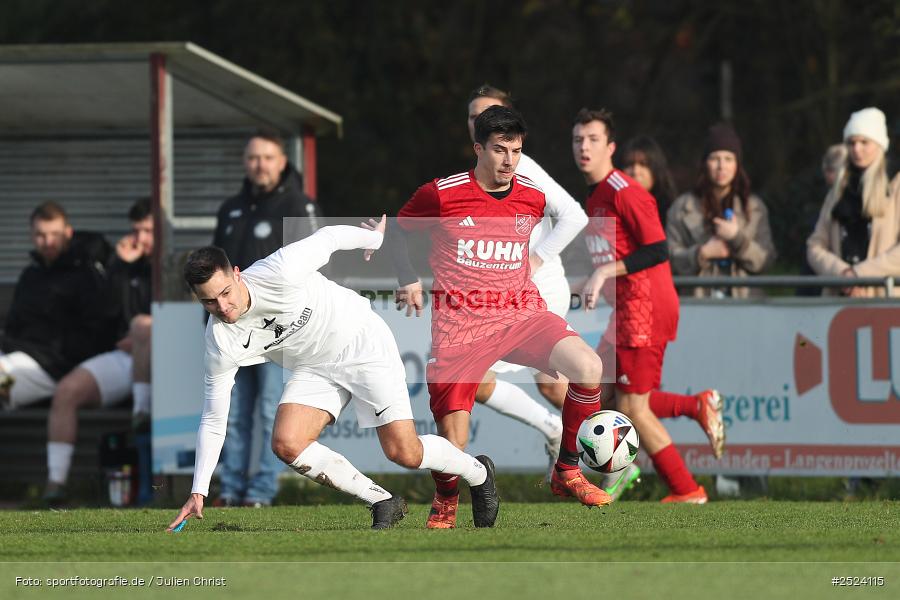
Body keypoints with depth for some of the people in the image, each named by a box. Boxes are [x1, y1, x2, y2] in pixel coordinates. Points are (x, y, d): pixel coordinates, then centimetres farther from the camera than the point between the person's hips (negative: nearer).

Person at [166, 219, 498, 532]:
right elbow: (213, 419, -10)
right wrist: (198, 492, -13)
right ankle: (383, 503, -1)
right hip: (313, 370, 4)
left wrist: (374, 236, 8)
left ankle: (478, 473, 24)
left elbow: (329, 237, -12)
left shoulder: (280, 273, -32)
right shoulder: (221, 342, -20)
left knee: (405, 453, -9)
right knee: (285, 444, -19)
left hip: (362, 343, -4)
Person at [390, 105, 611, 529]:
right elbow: (398, 231, 12)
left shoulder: (533, 200, 6)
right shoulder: (442, 194, -5)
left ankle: (566, 473, -6)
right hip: (461, 320, -3)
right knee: (453, 447, -10)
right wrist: (409, 281, 4)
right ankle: (445, 502, 27)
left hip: (521, 313, 3)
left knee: (588, 368, -25)